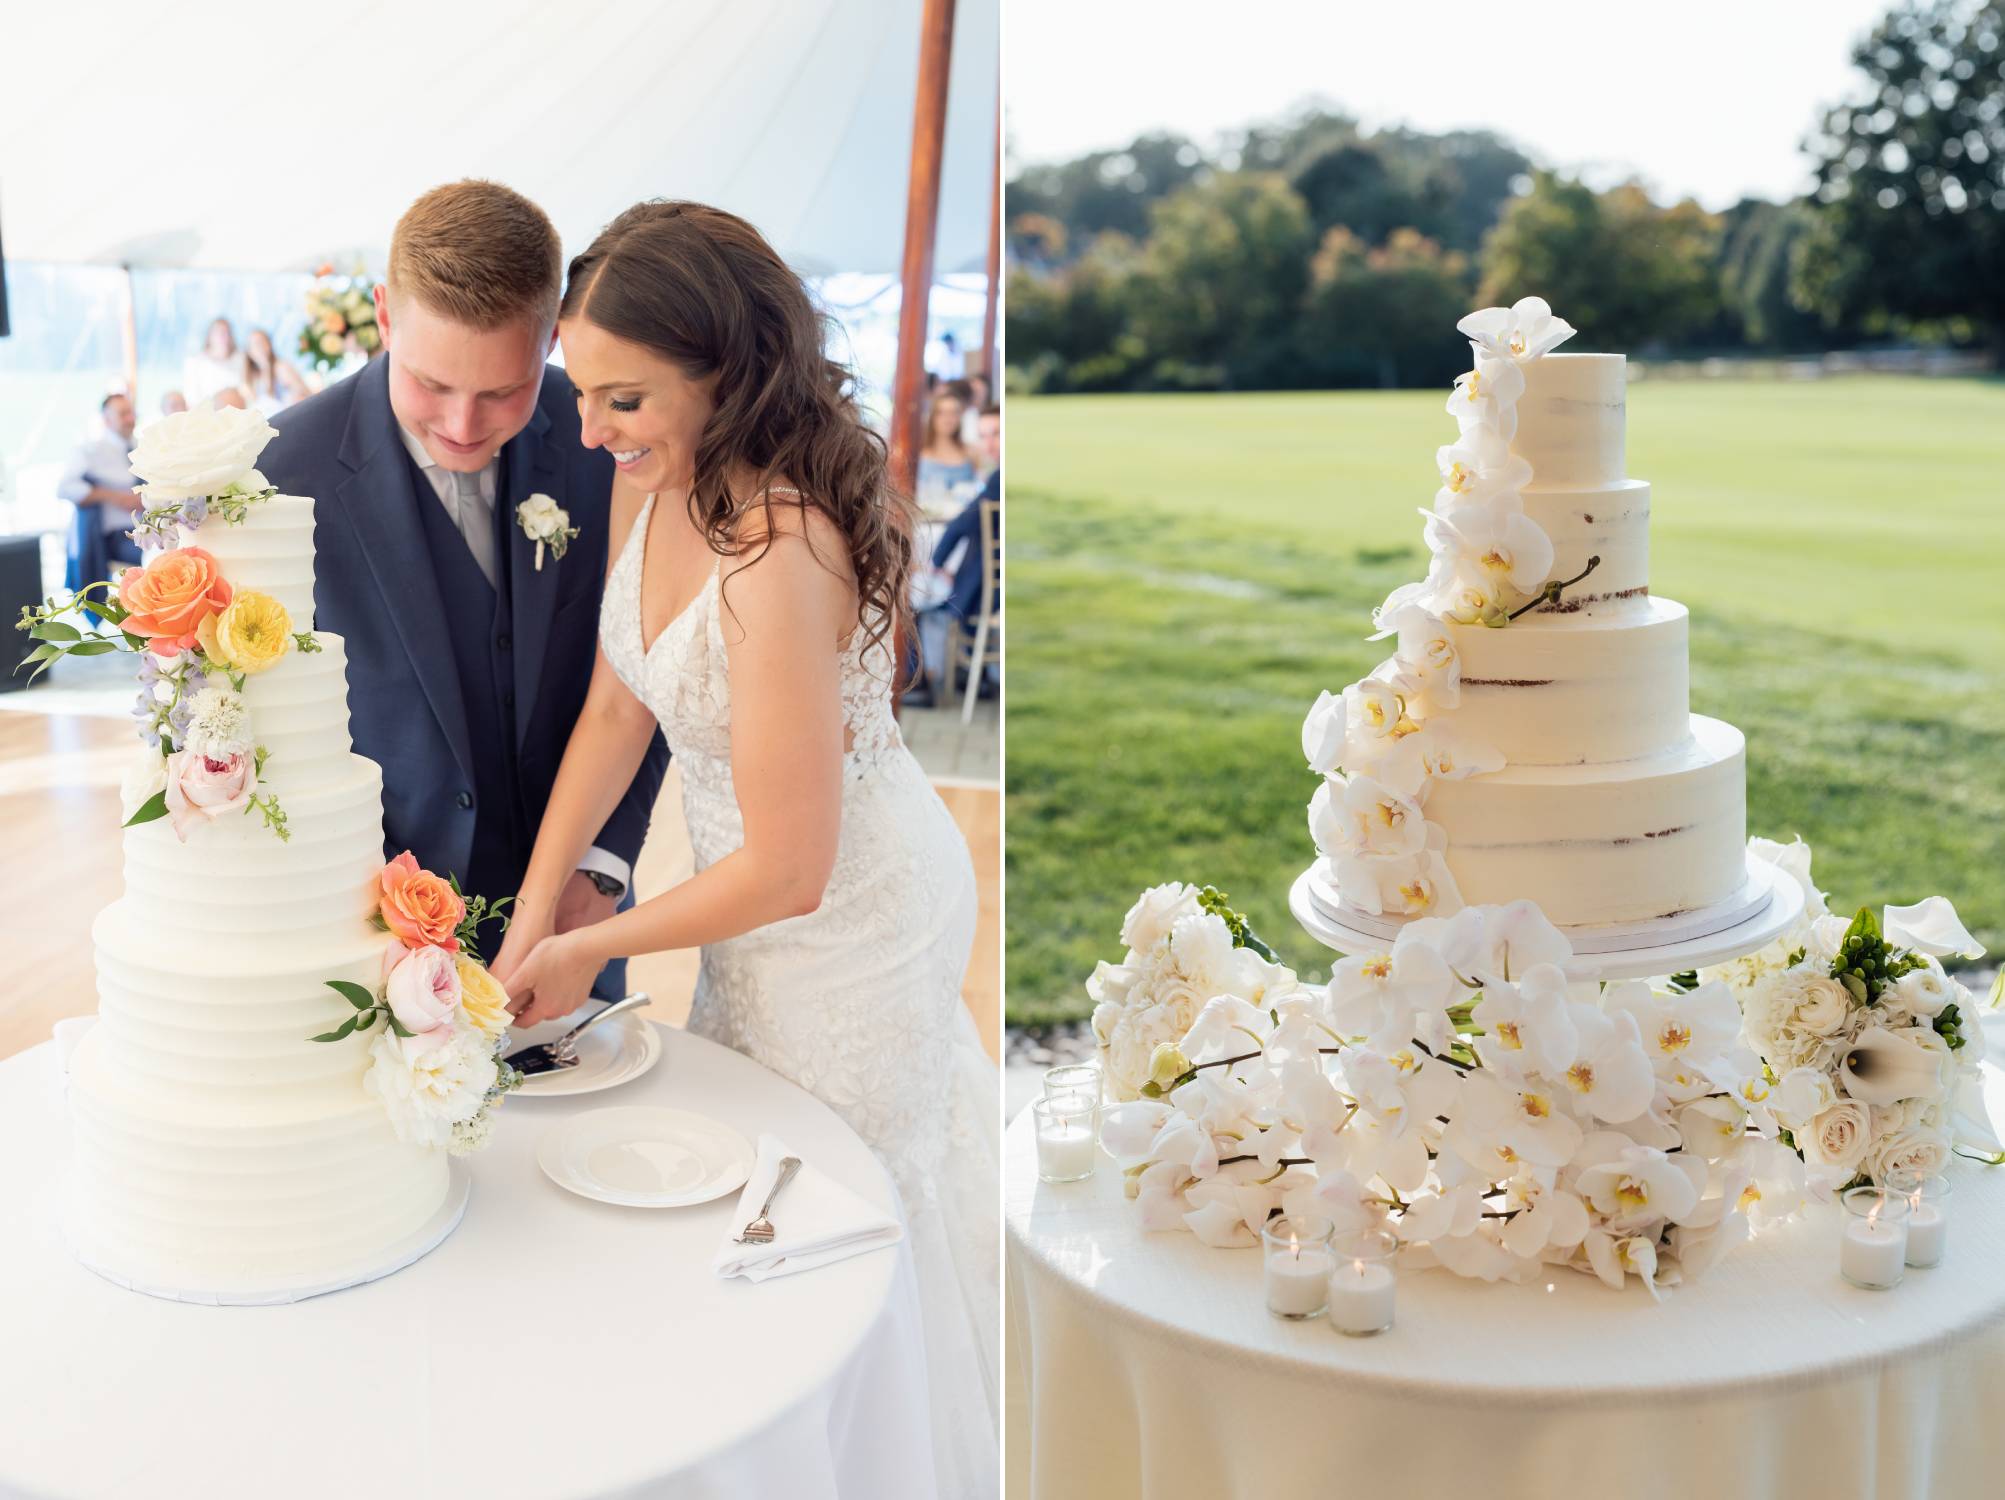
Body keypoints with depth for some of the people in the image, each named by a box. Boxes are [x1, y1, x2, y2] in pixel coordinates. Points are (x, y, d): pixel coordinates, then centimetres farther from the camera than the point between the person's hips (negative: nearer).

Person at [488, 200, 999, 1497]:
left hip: (852, 916, -8)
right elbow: (618, 704, -2)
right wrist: (534, 909, -6)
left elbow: (787, 869, -30)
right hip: (771, 891, 9)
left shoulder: (781, 558, -36)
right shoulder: (655, 478, -11)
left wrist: (591, 948, -16)